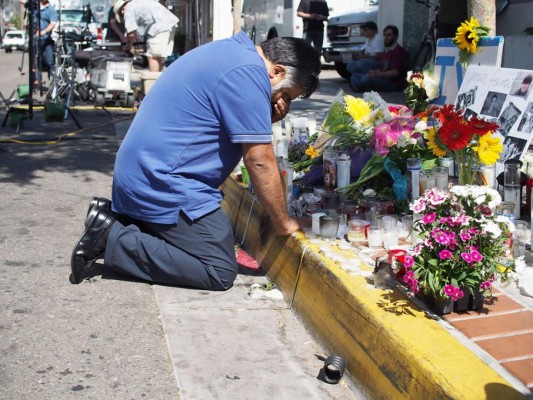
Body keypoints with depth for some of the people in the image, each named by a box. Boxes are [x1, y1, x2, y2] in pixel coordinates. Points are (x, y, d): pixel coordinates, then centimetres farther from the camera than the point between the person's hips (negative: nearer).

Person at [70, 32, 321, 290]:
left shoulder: (231, 52, 14)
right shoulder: (248, 73, -17)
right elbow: (259, 161, -16)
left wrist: (264, 121, 1)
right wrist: (283, 224, -4)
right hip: (163, 185, -11)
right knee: (221, 273, -7)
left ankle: (112, 219, 11)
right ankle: (113, 239, -9)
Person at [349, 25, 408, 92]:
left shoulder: (399, 51, -9)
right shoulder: (387, 51, 22)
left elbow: (396, 72, -20)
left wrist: (378, 74, -24)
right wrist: (374, 72, -3)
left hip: (394, 83, -10)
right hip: (384, 79, 10)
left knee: (367, 78, -32)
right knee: (355, 75, 6)